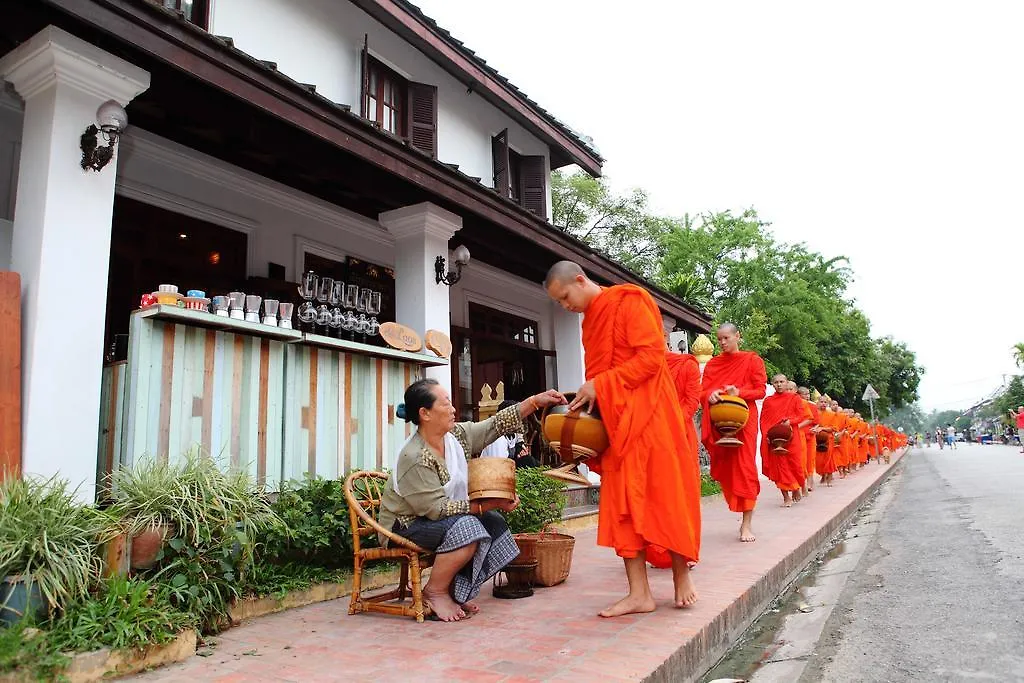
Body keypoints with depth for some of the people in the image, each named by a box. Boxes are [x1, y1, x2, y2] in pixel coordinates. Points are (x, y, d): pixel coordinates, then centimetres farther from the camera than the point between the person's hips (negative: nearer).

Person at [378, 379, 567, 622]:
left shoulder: (457, 434, -4)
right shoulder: (414, 458, -27)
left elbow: (496, 425, -1)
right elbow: (436, 509, -27)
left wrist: (536, 401, -9)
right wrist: (488, 504, -26)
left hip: (440, 518, 9)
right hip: (405, 526, -9)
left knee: (495, 524, -4)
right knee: (466, 528, -30)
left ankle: (454, 591, 3)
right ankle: (434, 592, -9)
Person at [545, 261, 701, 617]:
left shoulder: (628, 300, -7)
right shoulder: (590, 320, 16)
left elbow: (651, 355, -16)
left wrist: (600, 385, -16)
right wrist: (588, 397, 1)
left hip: (648, 414, -7)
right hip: (614, 421, 7)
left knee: (666, 495, 1)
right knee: (622, 503, 3)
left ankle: (682, 574, 20)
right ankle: (639, 592, 8)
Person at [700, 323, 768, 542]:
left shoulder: (752, 360, 6)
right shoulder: (712, 364, 14)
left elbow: (760, 390, 1)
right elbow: (702, 392, 6)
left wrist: (739, 392, -17)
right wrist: (711, 395, -17)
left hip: (743, 419, -3)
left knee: (744, 467, -8)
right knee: (724, 469, 3)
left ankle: (747, 523, -5)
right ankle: (744, 511, 18)